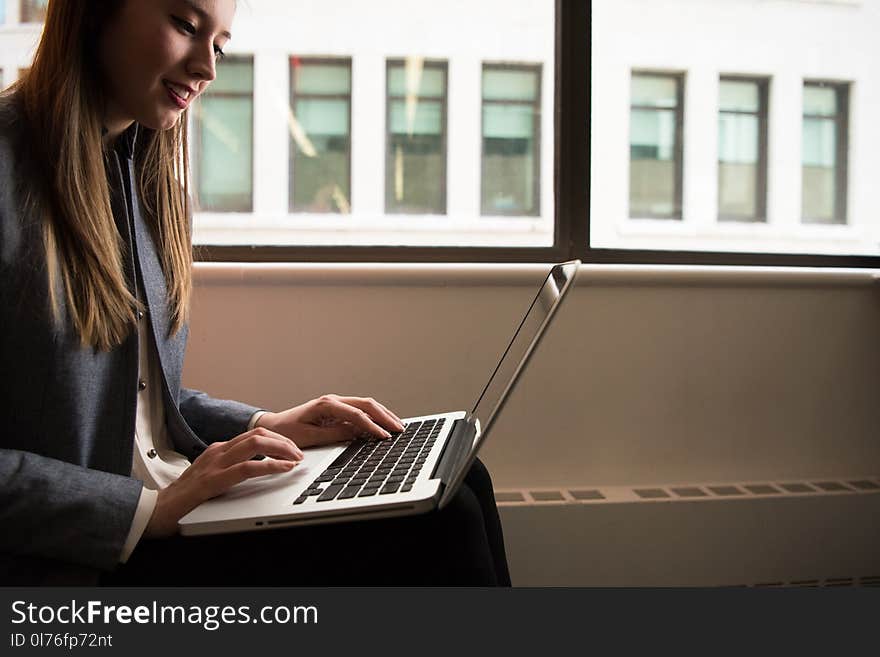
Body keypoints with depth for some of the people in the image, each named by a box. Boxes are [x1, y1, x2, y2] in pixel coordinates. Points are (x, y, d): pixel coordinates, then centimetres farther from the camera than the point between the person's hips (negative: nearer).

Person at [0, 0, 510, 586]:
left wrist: (267, 427, 3)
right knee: (428, 533, -19)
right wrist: (152, 510, -21)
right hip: (85, 558, -7)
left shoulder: (147, 174, 13)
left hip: (177, 499, 8)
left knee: (456, 490, -8)